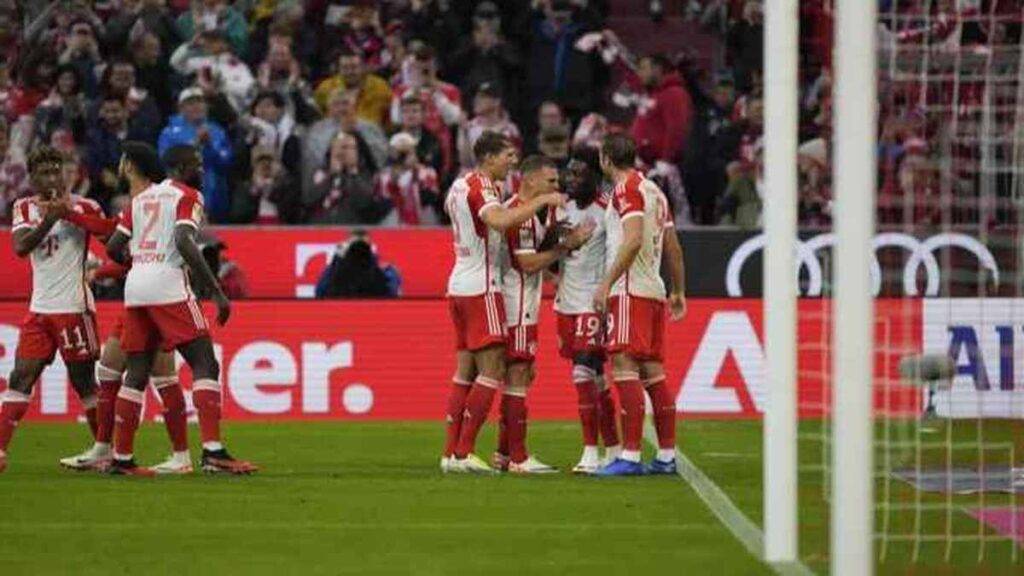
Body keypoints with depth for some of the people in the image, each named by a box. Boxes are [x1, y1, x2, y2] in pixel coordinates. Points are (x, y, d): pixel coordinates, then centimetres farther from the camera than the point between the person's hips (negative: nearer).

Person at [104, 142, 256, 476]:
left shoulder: (141, 197, 19)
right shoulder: (187, 196, 0)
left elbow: (113, 248, 16)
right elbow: (183, 242, -16)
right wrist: (217, 293, -16)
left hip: (135, 286, 7)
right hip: (168, 286, -7)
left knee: (138, 372, 12)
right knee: (205, 365, -7)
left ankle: (121, 458, 12)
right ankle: (212, 451, -19)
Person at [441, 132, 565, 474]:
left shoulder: (460, 186, 14)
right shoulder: (480, 188, -15)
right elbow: (499, 221, -35)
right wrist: (542, 201, -27)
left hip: (458, 287, 10)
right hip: (481, 288, -10)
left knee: (465, 371, 10)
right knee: (492, 371, -8)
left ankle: (450, 452, 8)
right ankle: (463, 452, -12)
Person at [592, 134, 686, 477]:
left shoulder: (627, 188, -8)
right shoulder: (654, 191, 18)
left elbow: (633, 240, -20)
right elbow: (673, 248, 22)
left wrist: (606, 283, -21)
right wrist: (678, 291, 30)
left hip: (629, 291, -9)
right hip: (654, 290, 9)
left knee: (624, 368, -12)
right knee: (653, 373, 10)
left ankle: (630, 457, -19)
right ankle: (667, 457, 11)